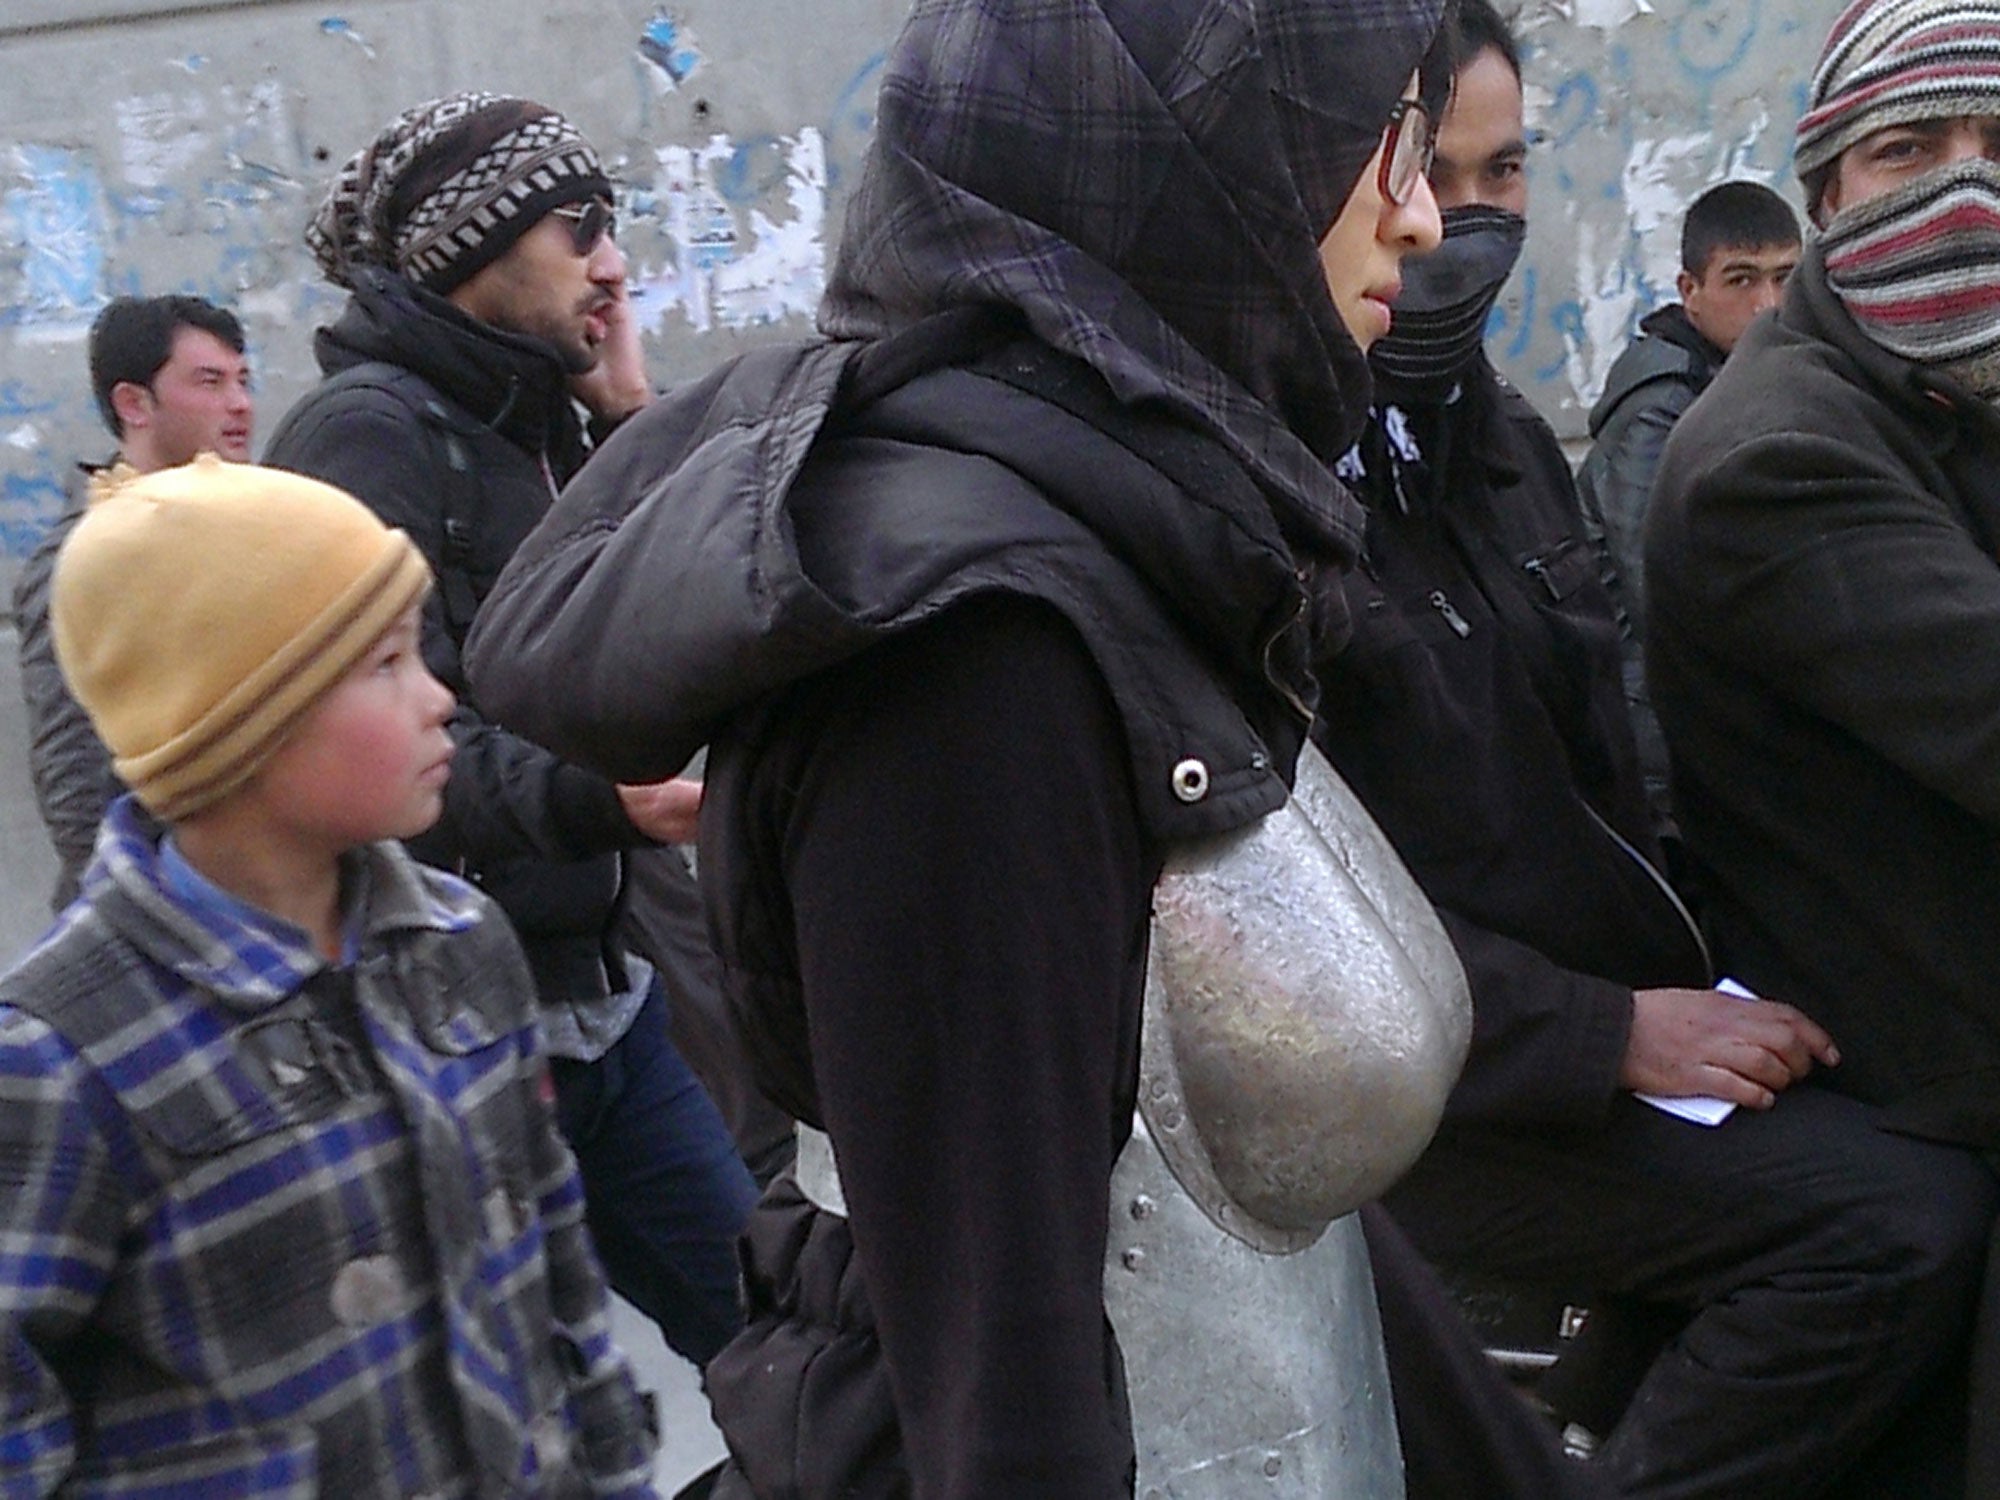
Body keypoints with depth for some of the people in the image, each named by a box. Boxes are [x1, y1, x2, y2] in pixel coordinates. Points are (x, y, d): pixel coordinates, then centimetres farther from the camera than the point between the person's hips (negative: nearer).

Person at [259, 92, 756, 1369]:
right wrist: (598, 801, -41)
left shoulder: (534, 423, 12)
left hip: (602, 986, 8)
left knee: (758, 1321, 13)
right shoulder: (369, 433, -14)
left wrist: (632, 422, 1)